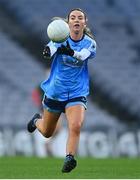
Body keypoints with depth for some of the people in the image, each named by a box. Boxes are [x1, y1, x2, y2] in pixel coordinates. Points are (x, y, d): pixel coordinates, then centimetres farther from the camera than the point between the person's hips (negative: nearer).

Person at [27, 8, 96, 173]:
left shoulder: (90, 43, -7)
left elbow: (82, 55, -29)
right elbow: (50, 50, -30)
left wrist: (70, 52, -52)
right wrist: (50, 49, -55)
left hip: (77, 93, -1)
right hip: (55, 91, 1)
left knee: (76, 126, -27)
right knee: (47, 133, 19)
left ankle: (69, 158, -25)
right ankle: (37, 120, 51)